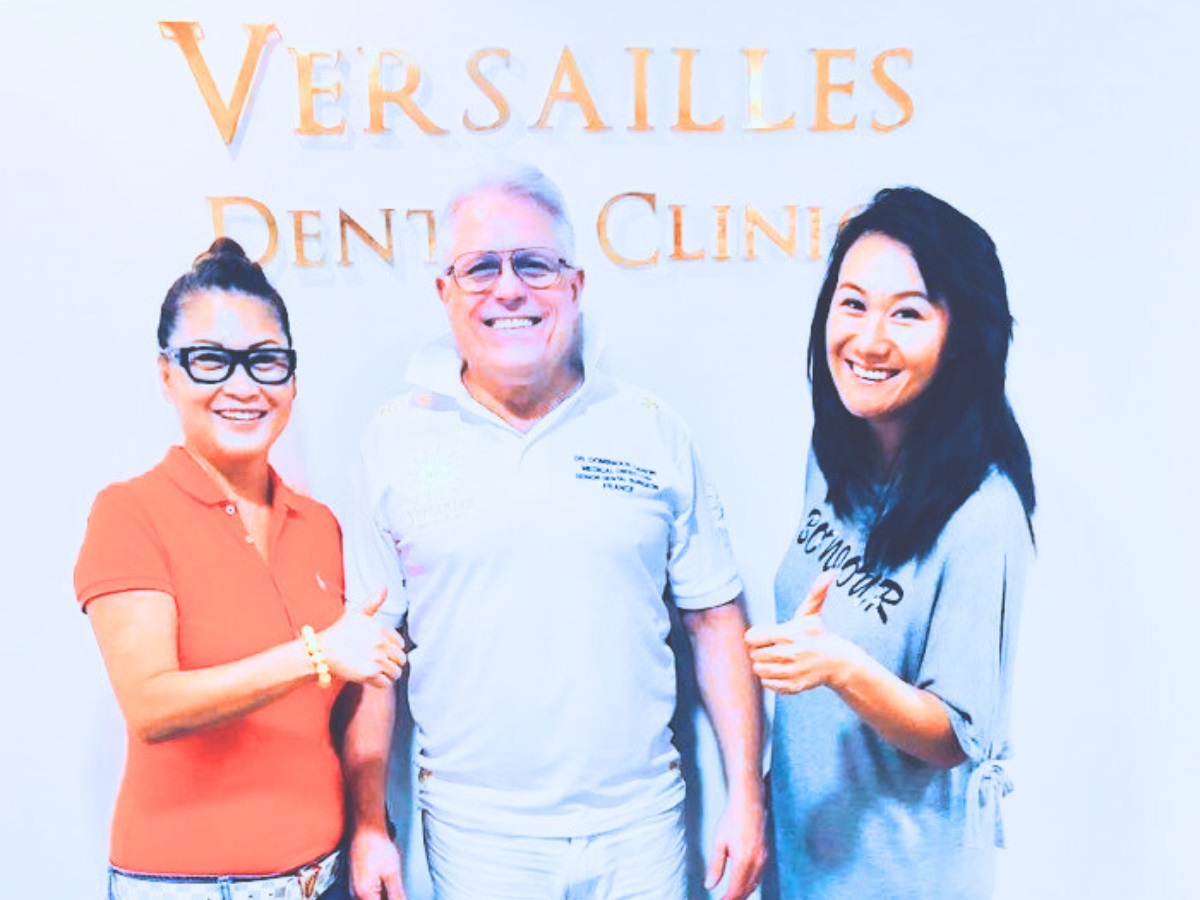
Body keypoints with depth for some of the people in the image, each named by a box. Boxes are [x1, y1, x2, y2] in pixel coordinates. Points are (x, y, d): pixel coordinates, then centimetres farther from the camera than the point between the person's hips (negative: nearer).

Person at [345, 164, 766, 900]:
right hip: (475, 835, 0)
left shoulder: (653, 432, -1)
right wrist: (370, 827, -1)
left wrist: (748, 798, 0)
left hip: (640, 826, 1)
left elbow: (717, 620, 2)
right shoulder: (396, 443, -3)